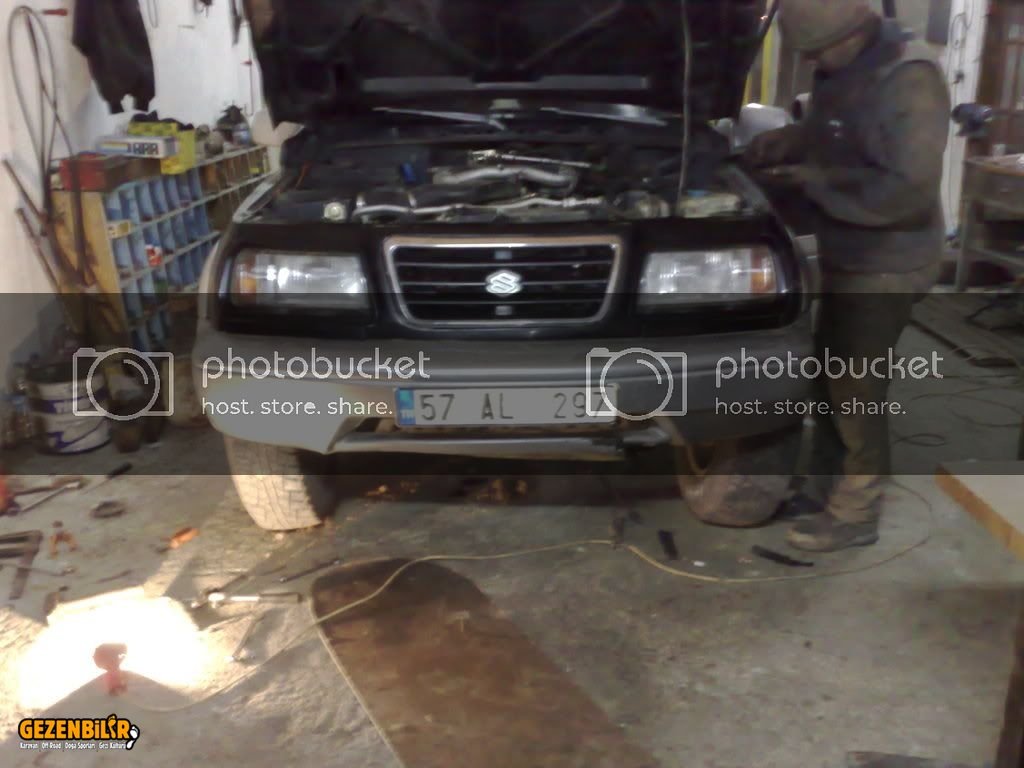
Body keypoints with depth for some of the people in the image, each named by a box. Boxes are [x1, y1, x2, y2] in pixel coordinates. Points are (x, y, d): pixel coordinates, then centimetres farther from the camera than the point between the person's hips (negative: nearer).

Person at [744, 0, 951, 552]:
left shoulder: (909, 81, -23)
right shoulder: (841, 69, 5)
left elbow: (908, 190, -28)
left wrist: (811, 180, -22)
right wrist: (781, 144, 2)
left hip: (887, 267, -9)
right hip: (845, 257, 9)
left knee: (858, 390, 0)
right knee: (830, 377, 17)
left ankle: (854, 517, 17)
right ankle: (822, 489, 34)